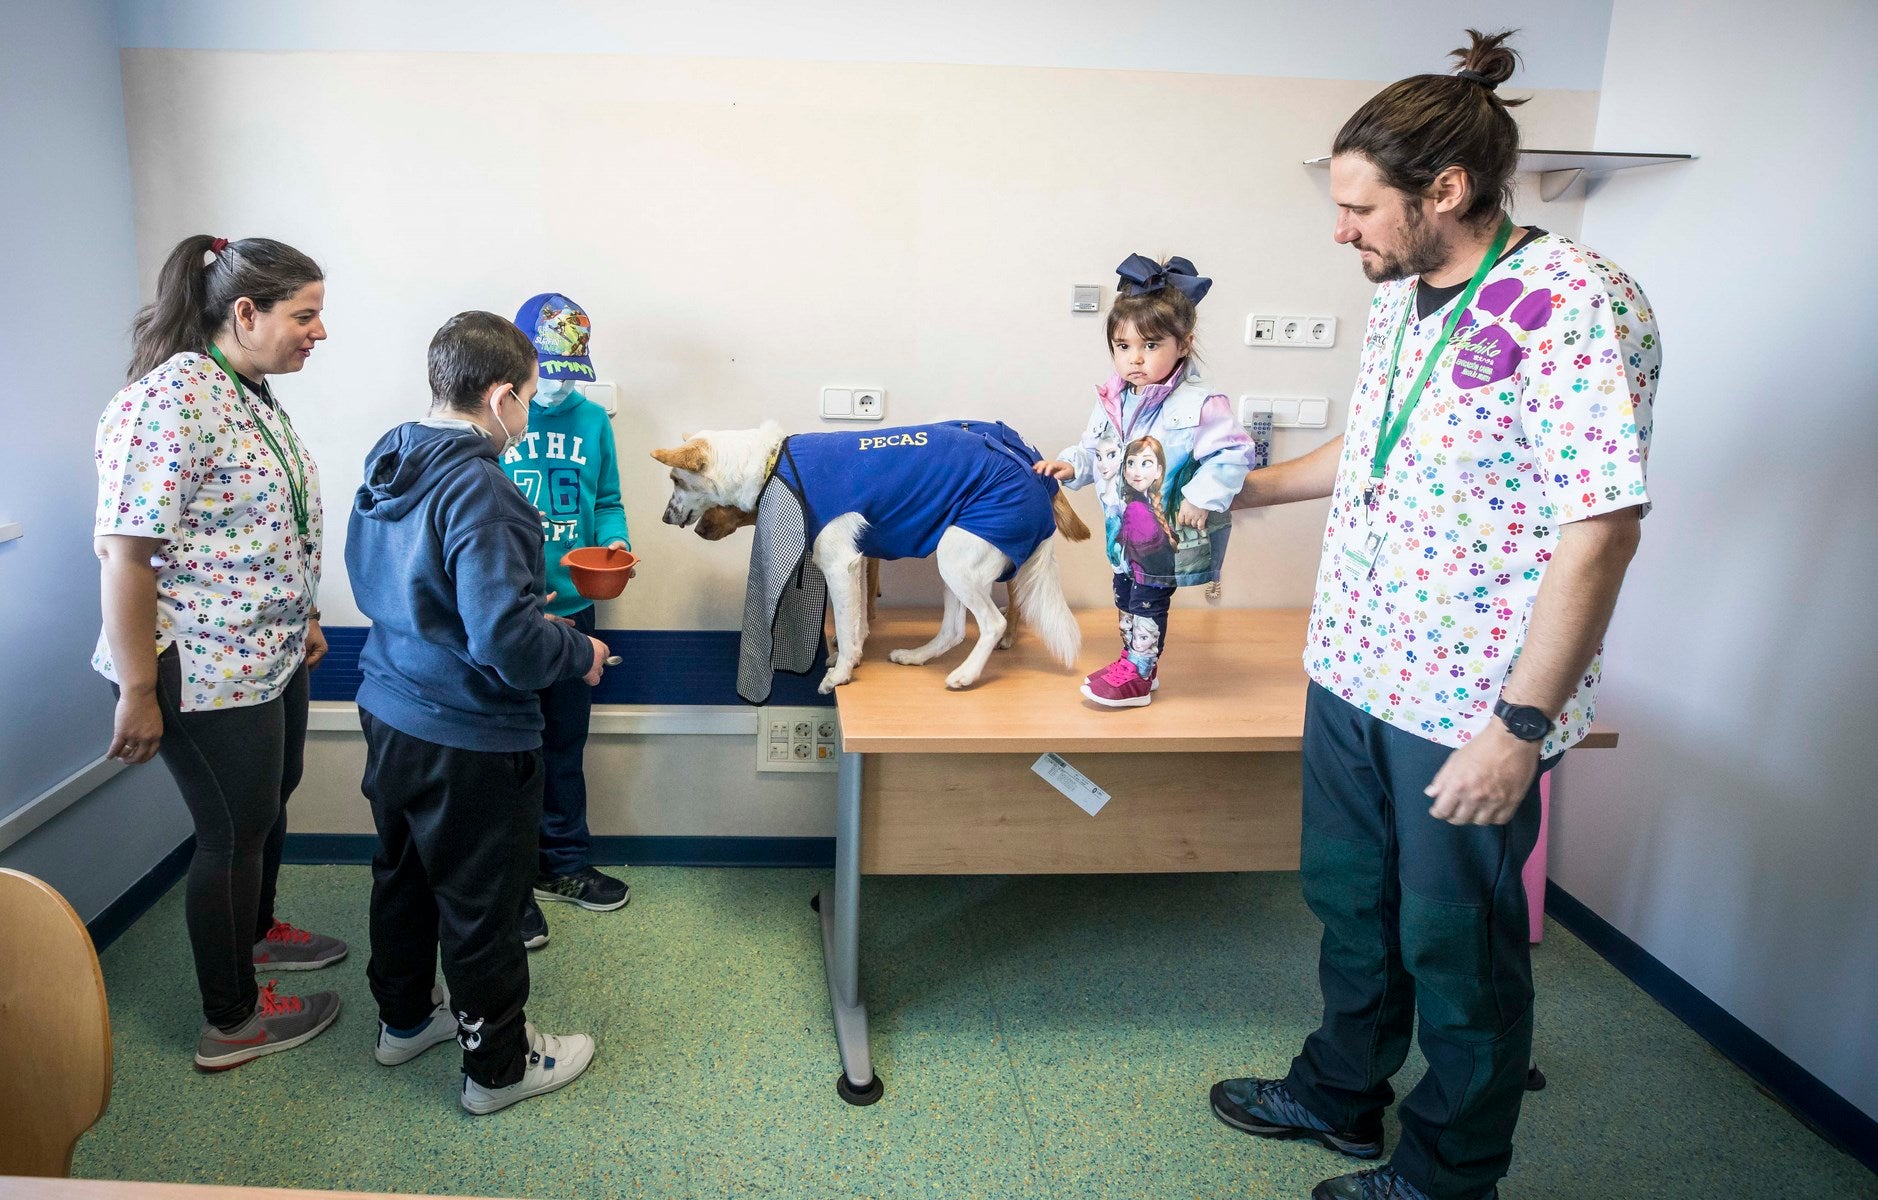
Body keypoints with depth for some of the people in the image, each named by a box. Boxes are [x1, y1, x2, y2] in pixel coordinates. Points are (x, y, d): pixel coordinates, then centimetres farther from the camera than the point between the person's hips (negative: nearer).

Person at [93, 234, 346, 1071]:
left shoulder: (252, 392, 7)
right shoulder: (172, 400, -23)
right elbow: (123, 550, -25)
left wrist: (301, 617, 21)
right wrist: (139, 693, -23)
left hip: (270, 657, 9)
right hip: (205, 673, -9)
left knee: (272, 798, 24)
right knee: (234, 829, 5)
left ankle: (255, 931, 49)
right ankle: (232, 1023, 23)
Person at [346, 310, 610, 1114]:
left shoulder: (386, 463, 1)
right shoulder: (477, 491, -26)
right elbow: (505, 639, -31)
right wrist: (579, 653, -12)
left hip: (390, 715, 9)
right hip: (469, 742, -9)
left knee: (403, 873, 24)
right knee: (481, 904, 8)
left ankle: (405, 1018, 45)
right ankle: (497, 1065, 26)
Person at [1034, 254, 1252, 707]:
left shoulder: (1197, 405, -22)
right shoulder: (1111, 401, 0)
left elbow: (1232, 452, -22)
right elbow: (1094, 449, 14)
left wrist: (1202, 499, -25)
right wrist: (1071, 465, -2)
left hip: (1167, 534, -7)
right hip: (1124, 528, 7)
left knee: (1148, 599, 2)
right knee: (1125, 593, 18)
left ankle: (1137, 675, 17)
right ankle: (1134, 661, 35)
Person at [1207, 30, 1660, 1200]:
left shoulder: (1575, 300, -19)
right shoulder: (1401, 301, 8)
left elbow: (1601, 528, -23)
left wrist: (1520, 725, -23)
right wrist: (1251, 486, 22)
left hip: (1469, 709, -8)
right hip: (1352, 668, 8)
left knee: (1458, 947, 10)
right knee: (1351, 901, 22)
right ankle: (1344, 1093, 45)